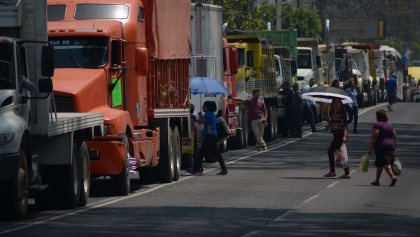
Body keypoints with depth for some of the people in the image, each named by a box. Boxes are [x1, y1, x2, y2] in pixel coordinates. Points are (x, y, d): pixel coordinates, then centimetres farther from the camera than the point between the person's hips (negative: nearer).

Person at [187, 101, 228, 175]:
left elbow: (200, 122, -14)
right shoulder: (213, 114, 17)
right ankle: (224, 169, 4)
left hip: (209, 136, -9)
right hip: (214, 136, 9)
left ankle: (195, 169, 1)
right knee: (216, 153, 8)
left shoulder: (208, 114, -12)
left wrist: (200, 115, 3)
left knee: (201, 152, -3)